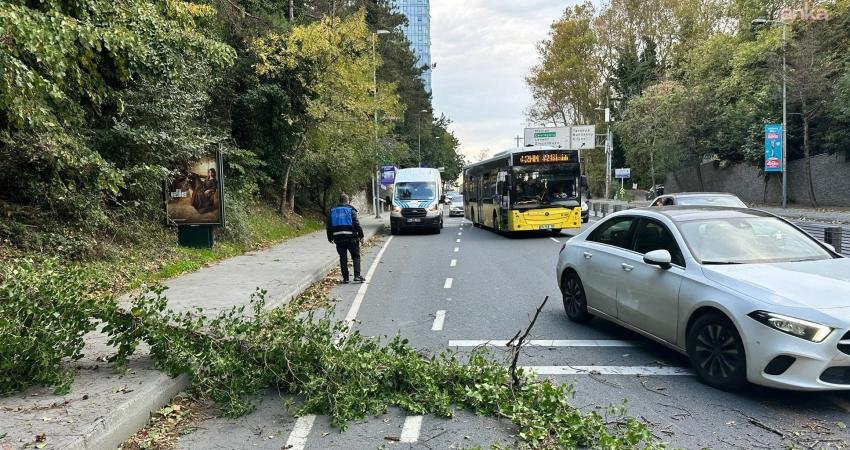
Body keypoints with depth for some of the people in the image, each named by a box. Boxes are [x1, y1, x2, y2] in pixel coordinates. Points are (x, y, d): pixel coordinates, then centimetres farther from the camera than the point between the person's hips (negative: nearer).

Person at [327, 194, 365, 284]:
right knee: (356, 257, 6)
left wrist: (330, 238, 20)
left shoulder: (332, 210, 10)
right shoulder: (350, 209, -2)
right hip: (351, 237, -3)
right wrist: (361, 235, -1)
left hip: (338, 238, 3)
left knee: (343, 258, 8)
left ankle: (345, 278, 7)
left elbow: (329, 226, 12)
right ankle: (357, 276, -3)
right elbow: (356, 224, -8)